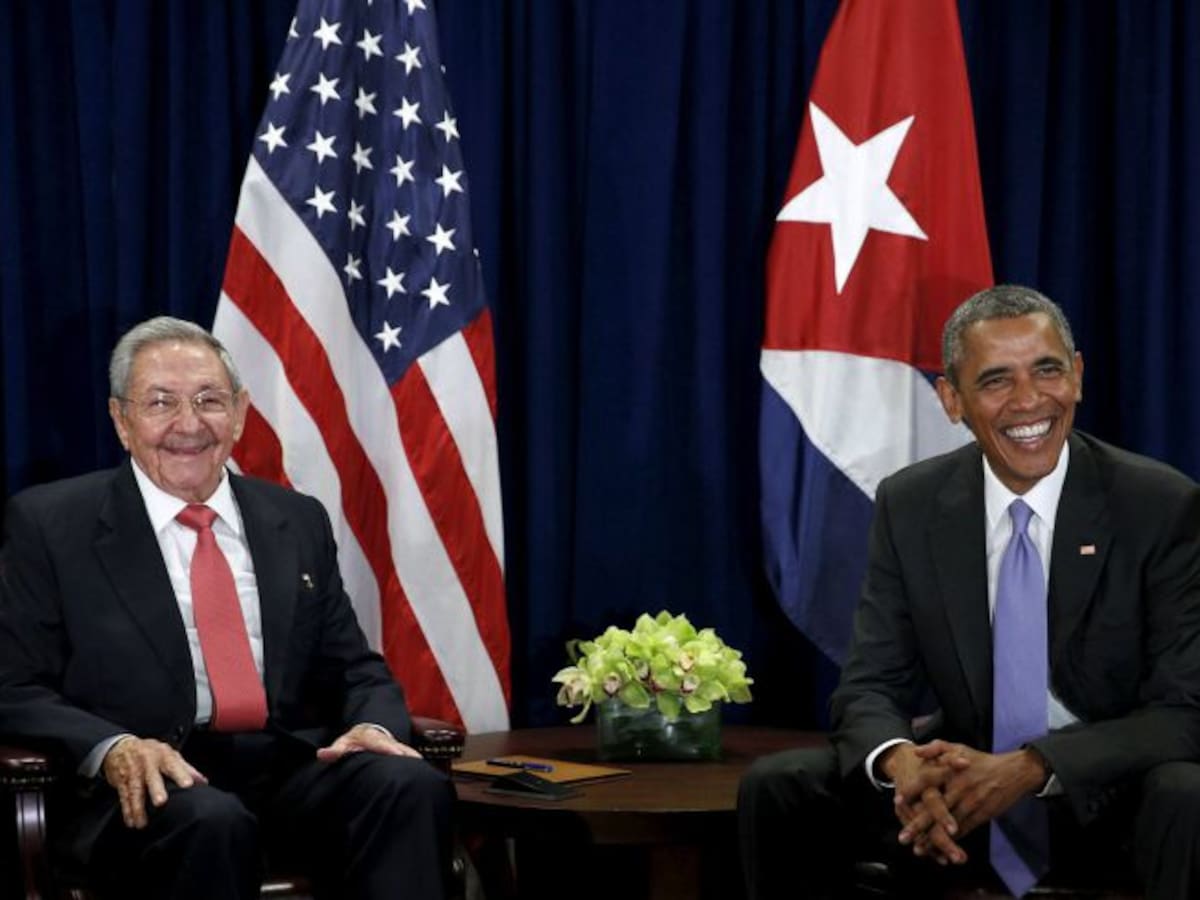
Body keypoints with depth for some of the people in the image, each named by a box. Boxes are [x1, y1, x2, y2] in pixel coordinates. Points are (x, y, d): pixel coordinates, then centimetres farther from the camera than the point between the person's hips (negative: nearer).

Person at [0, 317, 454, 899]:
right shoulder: (50, 523, 6)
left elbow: (355, 670, 19)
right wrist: (112, 749, -19)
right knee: (209, 820, -39)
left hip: (294, 769, 4)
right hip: (148, 787, -3)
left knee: (411, 785, -28)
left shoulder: (300, 522, 18)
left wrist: (375, 727, -6)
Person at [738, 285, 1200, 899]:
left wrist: (1031, 767, -30)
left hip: (1108, 796, -3)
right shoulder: (908, 506, -1)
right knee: (776, 788, -16)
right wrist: (902, 763, -29)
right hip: (960, 790, 3)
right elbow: (869, 687, -3)